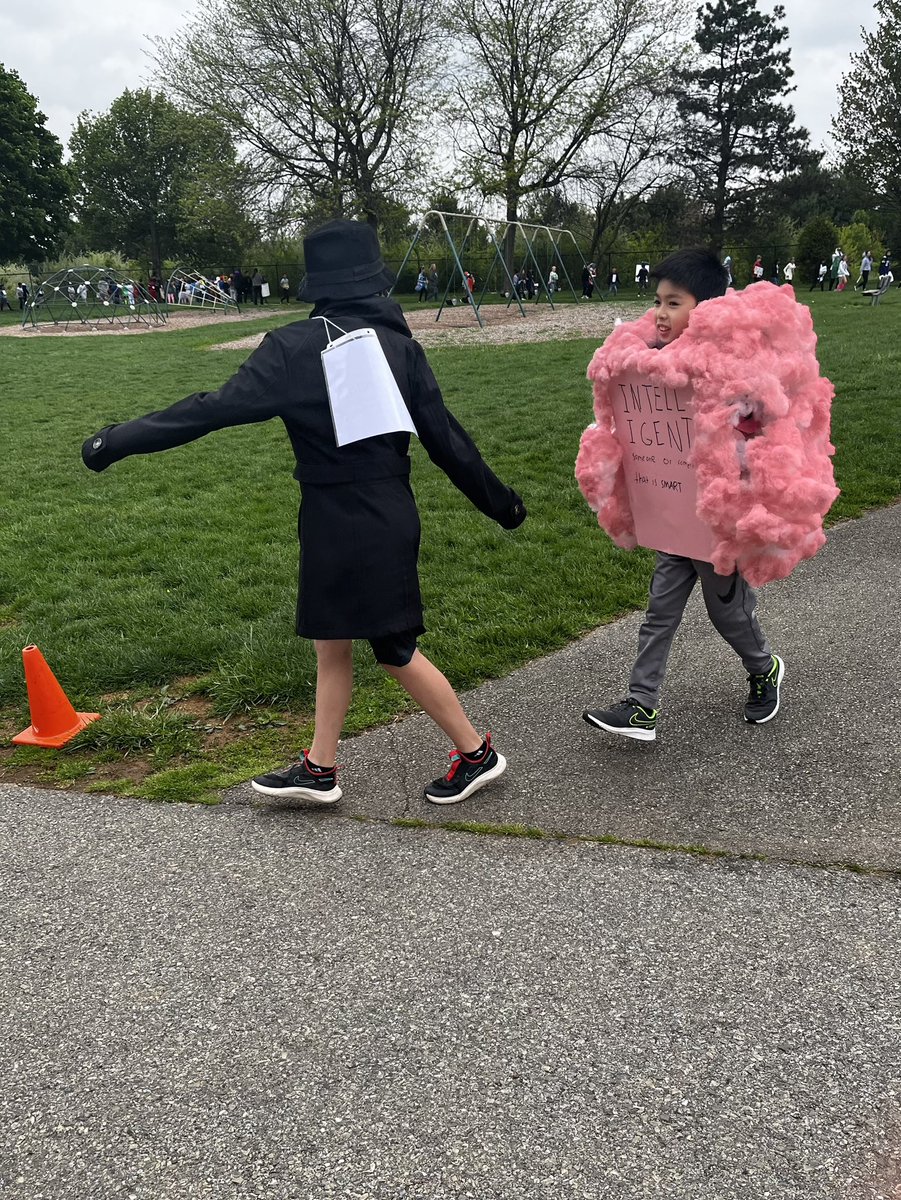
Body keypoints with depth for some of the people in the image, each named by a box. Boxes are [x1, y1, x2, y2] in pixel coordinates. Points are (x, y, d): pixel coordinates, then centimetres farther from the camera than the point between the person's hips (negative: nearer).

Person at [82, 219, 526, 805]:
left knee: (397, 650, 7)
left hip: (335, 519, -6)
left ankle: (476, 752, 18)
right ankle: (319, 768, 26)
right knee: (332, 644, 16)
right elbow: (444, 435, 2)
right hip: (391, 514, 6)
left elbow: (221, 406, -16)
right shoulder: (401, 345, 2)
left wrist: (121, 439, -10)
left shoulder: (296, 346, -12)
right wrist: (497, 499, 12)